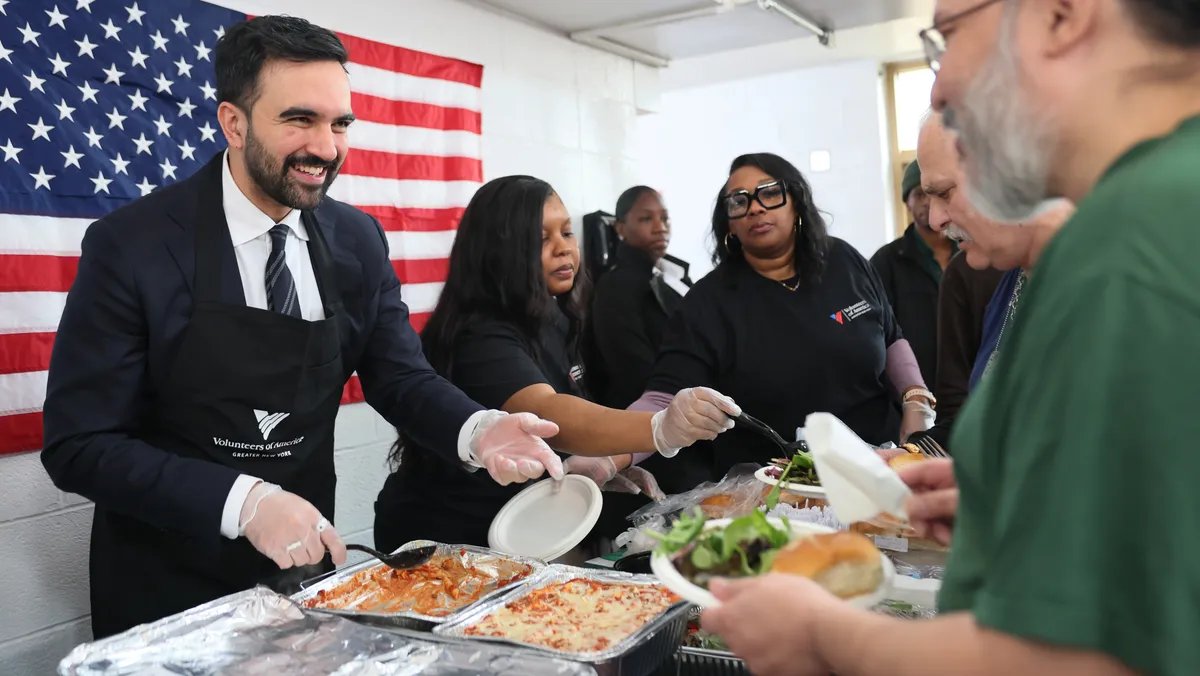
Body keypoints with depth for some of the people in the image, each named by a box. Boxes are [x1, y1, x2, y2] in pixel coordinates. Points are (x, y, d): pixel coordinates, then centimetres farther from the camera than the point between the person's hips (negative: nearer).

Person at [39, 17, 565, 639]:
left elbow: (400, 378, -2)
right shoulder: (131, 245, -17)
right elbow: (78, 445, -17)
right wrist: (245, 501, -30)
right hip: (165, 590, -3)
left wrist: (478, 431, -23)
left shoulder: (358, 241, -5)